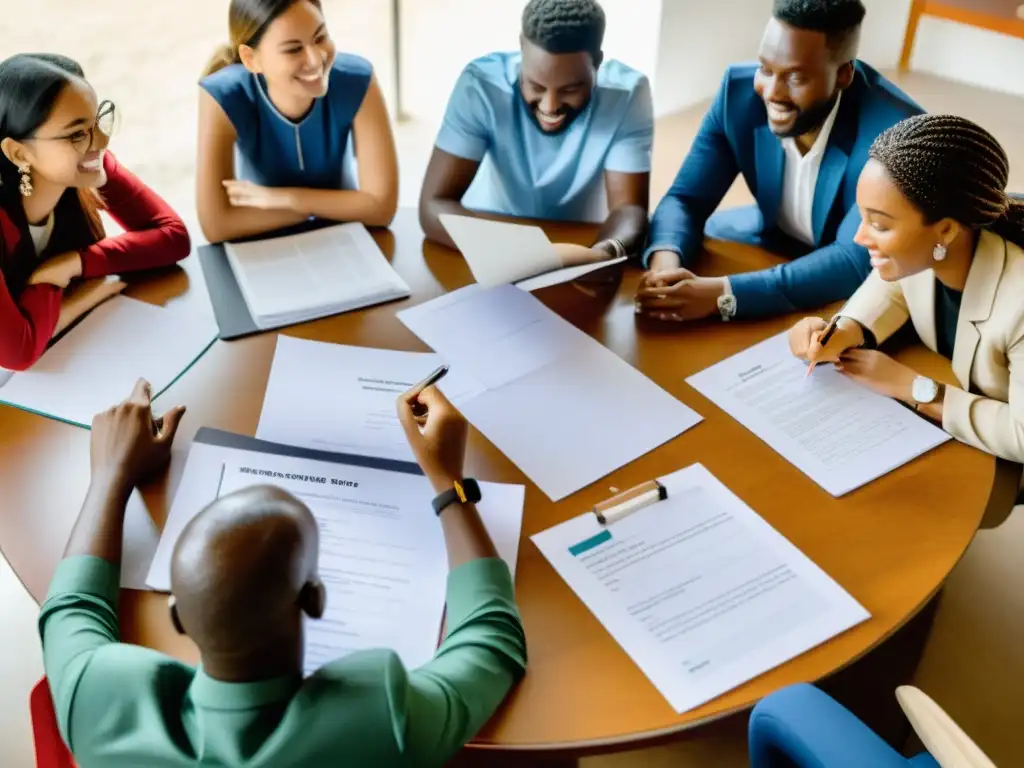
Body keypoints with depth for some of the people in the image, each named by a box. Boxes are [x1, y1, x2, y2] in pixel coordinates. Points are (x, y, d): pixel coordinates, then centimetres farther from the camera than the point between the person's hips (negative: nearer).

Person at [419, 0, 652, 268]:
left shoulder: (627, 92, -19)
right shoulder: (481, 84, -22)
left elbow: (629, 207, -21)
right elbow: (434, 205, -24)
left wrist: (607, 252, -44)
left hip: (581, 247, 0)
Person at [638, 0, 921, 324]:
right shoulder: (740, 89, -18)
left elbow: (858, 261, -34)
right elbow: (686, 198, -14)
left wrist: (724, 294, -46)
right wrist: (665, 259, -38)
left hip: (859, 283, -5)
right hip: (772, 243, 5)